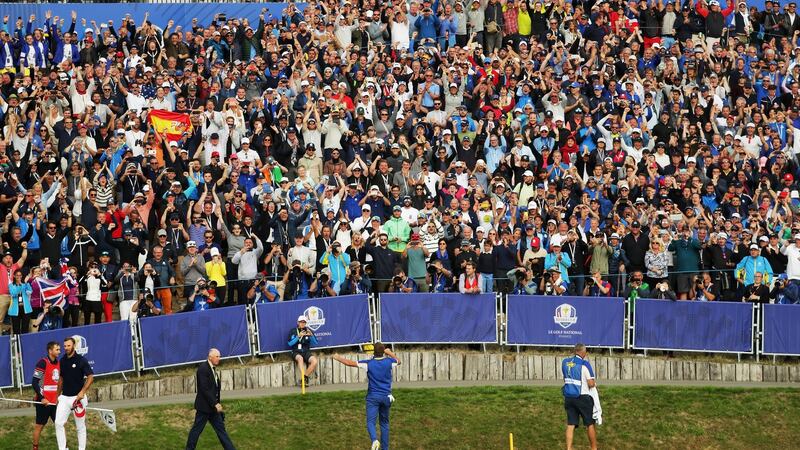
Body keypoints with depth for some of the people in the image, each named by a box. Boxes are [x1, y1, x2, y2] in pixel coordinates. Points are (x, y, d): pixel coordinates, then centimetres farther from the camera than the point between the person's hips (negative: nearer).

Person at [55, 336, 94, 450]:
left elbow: (90, 377, -11)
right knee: (58, 423, -6)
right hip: (64, 397, 5)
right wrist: (58, 395, 17)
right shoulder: (62, 361, 8)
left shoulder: (81, 360, -8)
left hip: (78, 398, -5)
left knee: (80, 426, 3)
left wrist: (82, 392, -20)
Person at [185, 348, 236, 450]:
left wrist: (217, 403, 6)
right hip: (204, 406, -9)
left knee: (221, 429, 7)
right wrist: (215, 404, -21)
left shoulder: (213, 369, 11)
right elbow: (204, 389, -22)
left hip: (213, 406, 9)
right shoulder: (203, 368, -17)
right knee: (197, 429, 2)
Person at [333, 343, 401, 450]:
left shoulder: (369, 363, -7)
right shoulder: (389, 362, -1)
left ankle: (374, 440, -36)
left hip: (373, 397, -3)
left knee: (371, 422, -8)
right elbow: (398, 361, 24)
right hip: (386, 397, 3)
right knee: (384, 423, 14)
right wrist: (390, 353, 34)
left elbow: (349, 363, -4)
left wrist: (338, 358, 10)